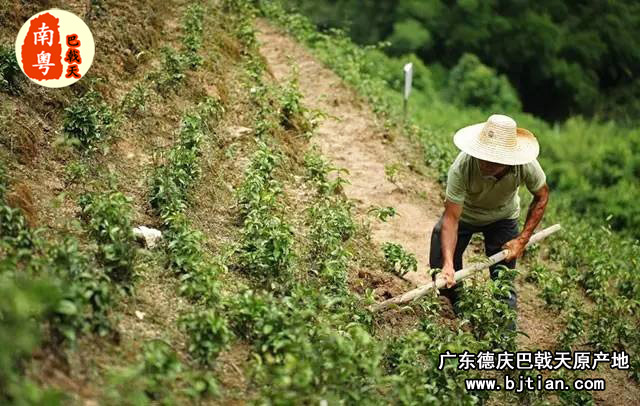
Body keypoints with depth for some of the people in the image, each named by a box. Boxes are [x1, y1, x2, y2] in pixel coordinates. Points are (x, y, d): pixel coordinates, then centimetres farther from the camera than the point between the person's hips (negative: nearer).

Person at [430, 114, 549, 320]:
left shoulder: (526, 166, -35)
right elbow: (451, 218, -37)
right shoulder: (462, 167, -41)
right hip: (463, 213, -1)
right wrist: (448, 263, -49)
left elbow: (542, 195, -13)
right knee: (440, 270, -2)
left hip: (503, 218, 1)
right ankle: (459, 311, 27)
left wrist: (522, 240, -17)